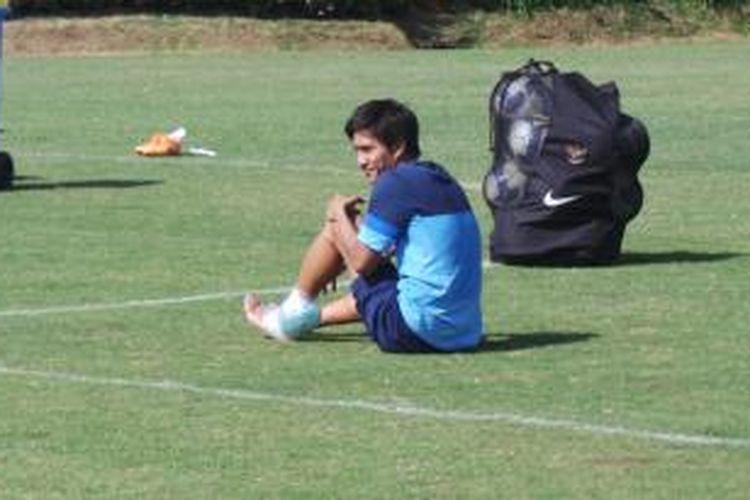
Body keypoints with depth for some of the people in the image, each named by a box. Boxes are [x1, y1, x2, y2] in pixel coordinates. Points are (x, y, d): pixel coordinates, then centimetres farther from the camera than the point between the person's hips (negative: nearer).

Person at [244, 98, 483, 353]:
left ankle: (296, 311, 22)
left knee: (336, 228, 4)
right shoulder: (438, 178, 15)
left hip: (418, 330, -9)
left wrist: (340, 215, 6)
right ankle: (312, 317, 44)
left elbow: (362, 261, -9)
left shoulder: (398, 182, -12)